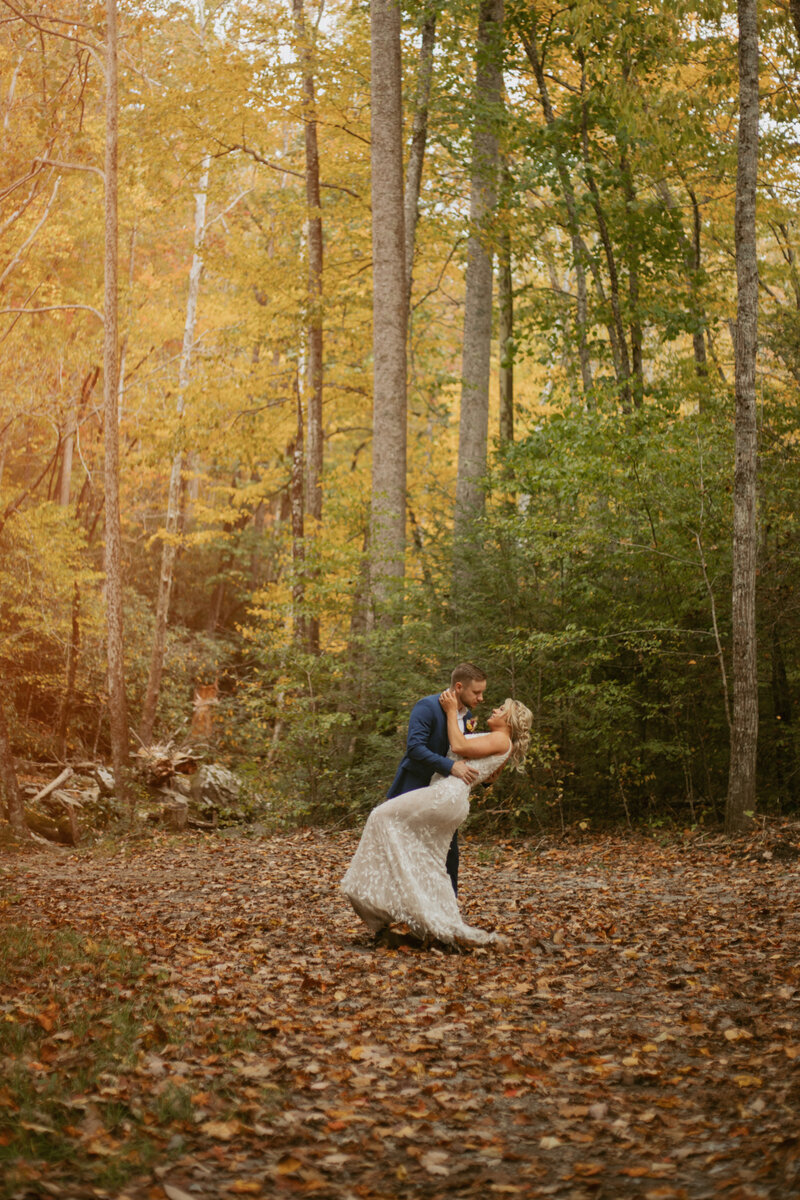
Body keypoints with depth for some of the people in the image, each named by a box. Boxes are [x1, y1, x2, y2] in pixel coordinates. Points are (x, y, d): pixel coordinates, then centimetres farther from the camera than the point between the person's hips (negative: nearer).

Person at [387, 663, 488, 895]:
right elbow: (415, 748, -28)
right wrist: (451, 767, -34)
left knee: (450, 853, 8)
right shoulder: (427, 707, -17)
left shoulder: (467, 716, 7)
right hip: (415, 791, -7)